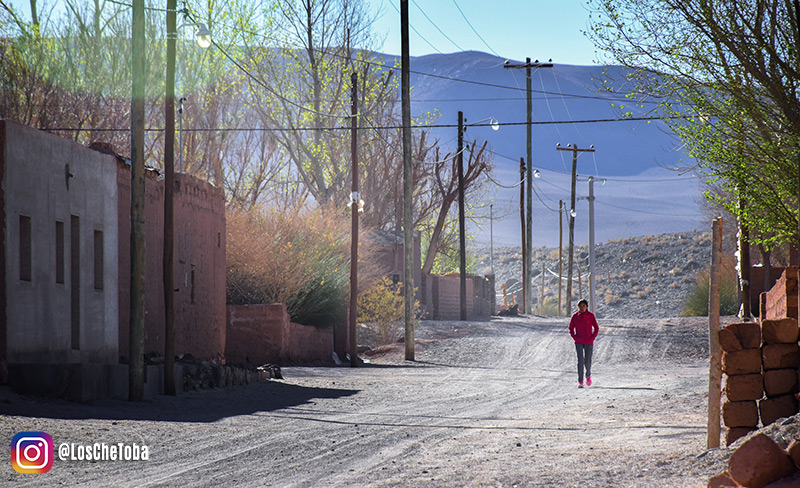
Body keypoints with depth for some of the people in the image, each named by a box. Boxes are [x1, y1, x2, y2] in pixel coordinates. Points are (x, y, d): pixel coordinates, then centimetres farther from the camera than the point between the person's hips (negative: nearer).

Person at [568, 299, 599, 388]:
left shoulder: (591, 316, -2)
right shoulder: (575, 316, 0)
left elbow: (596, 328, 5)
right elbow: (571, 329, 10)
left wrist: (592, 338, -7)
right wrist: (575, 337, -4)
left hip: (589, 342, 0)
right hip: (579, 342, 0)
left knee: (587, 361, 3)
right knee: (580, 360, -11)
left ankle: (588, 375, 35)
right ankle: (580, 382, -10)